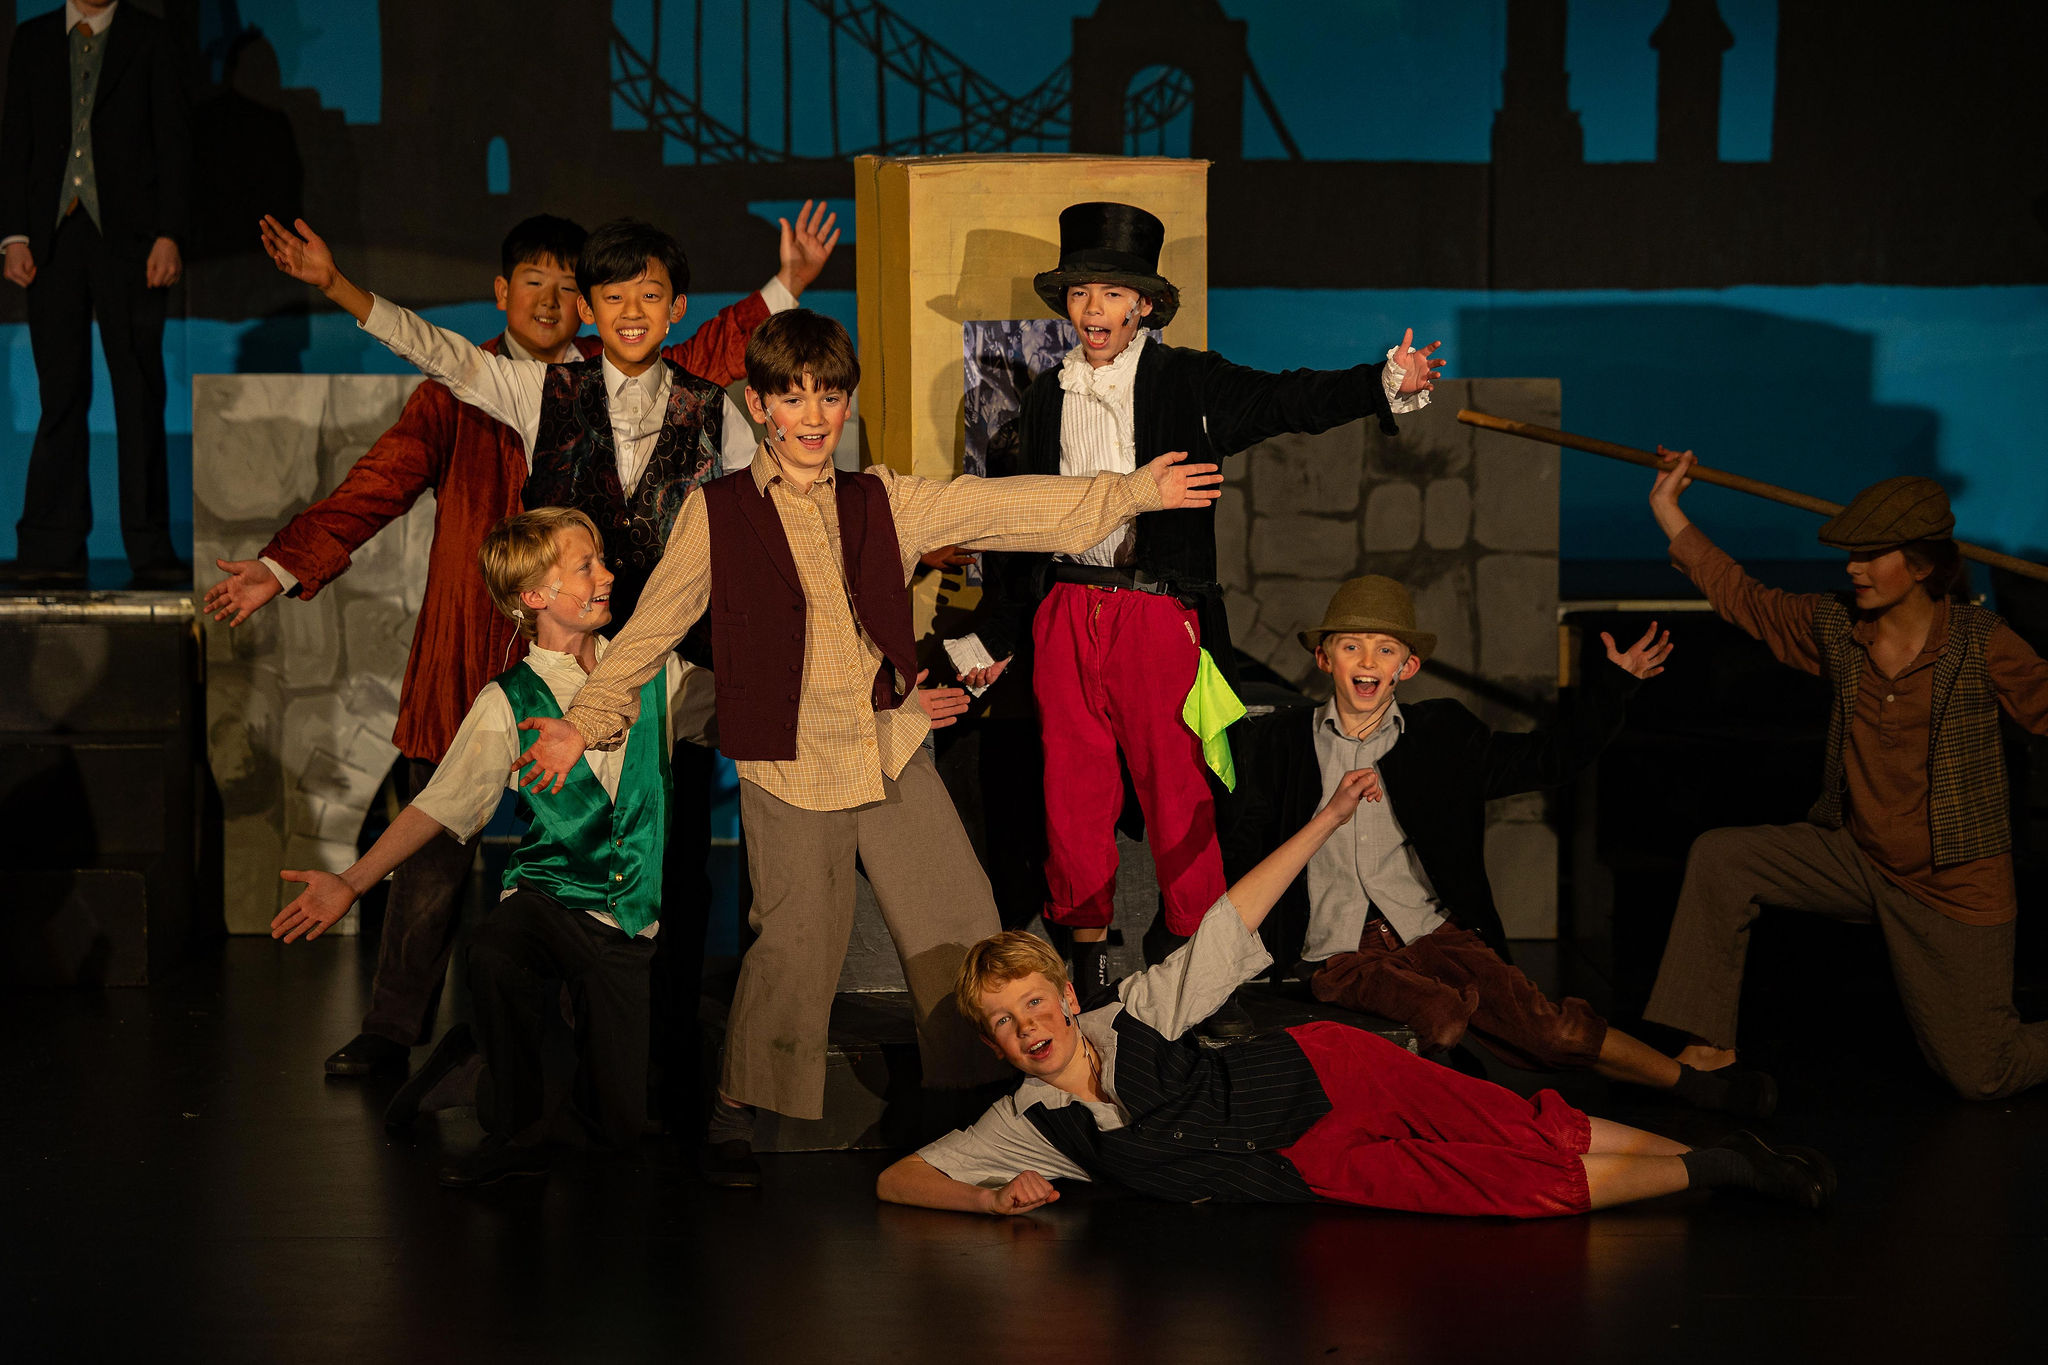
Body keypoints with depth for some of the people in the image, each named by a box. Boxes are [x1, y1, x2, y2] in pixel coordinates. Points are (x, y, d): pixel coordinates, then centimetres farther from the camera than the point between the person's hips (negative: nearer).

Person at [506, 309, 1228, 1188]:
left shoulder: (885, 504, 9)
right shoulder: (716, 514, 0)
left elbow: (1004, 508, 9)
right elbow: (650, 630, 4)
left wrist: (1132, 492, 6)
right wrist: (584, 722, -4)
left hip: (893, 753, 4)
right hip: (789, 768, -4)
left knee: (960, 927, 5)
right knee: (797, 943, -7)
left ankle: (978, 1091, 22)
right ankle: (734, 1116, 11)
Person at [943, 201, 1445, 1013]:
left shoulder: (1185, 383, 0)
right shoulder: (1048, 395, 12)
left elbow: (1284, 401, -11)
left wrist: (1384, 384, -28)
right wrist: (995, 635, 22)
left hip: (1157, 613, -3)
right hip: (1064, 611, 4)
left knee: (1175, 784, 0)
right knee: (1073, 785, 7)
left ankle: (1193, 946, 14)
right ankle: (1084, 943, 21)